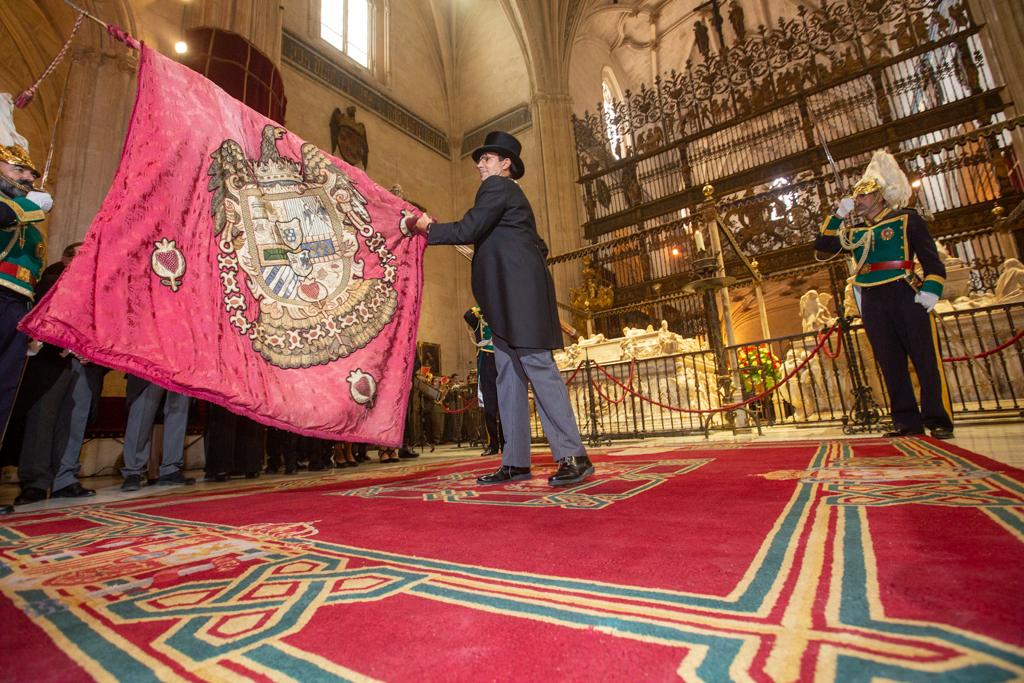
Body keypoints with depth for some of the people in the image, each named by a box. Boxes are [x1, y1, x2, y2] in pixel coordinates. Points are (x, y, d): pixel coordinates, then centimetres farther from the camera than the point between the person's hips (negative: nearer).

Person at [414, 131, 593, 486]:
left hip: (518, 292, -10)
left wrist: (429, 227, 4)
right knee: (508, 375, 4)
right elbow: (538, 245, 28)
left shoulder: (496, 187, 1)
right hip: (508, 297, 10)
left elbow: (468, 231, -10)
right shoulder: (513, 194, 29)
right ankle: (516, 461, 7)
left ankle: (574, 457, -9)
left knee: (538, 368, -13)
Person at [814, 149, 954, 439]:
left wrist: (931, 288, -12)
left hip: (907, 295, -4)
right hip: (872, 303, 4)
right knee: (891, 364, 5)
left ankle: (939, 420, 5)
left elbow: (931, 256, 2)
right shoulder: (854, 233, 18)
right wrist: (838, 214, 8)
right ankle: (907, 421, 11)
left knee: (926, 358, -2)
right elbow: (822, 244, 13)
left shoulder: (906, 219, 7)